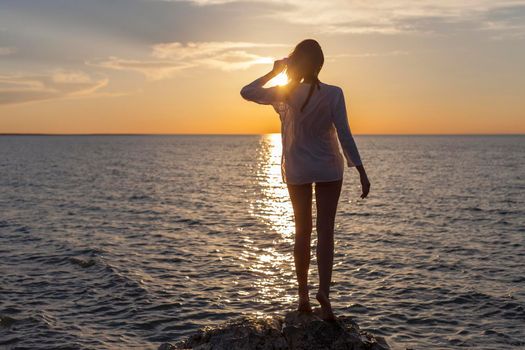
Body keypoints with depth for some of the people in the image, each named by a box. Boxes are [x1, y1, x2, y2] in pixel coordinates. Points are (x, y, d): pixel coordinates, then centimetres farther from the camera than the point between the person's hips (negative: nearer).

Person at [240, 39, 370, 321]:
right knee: (325, 231, 2)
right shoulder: (333, 94, -13)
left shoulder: (287, 93, -10)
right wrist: (361, 172, -9)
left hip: (297, 170, 1)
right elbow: (344, 135, -14)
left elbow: (247, 92, 0)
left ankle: (304, 296, 15)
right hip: (329, 169, -1)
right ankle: (324, 291, -15)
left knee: (302, 231, 11)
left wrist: (274, 72, 6)